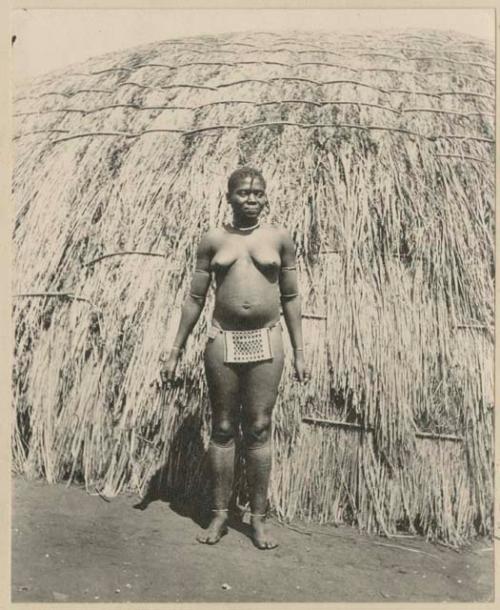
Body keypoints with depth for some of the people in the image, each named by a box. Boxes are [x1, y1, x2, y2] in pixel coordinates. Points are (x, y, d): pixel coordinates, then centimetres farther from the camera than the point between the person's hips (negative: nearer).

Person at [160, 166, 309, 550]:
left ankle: (258, 518, 18)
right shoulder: (213, 240, 5)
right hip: (223, 340, 1)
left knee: (259, 430, 5)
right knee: (223, 429, 7)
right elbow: (195, 298, 7)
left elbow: (291, 297, 7)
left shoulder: (279, 239, 5)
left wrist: (300, 352, 4)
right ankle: (220, 516, 21)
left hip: (266, 341, 0)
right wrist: (175, 352, 6)